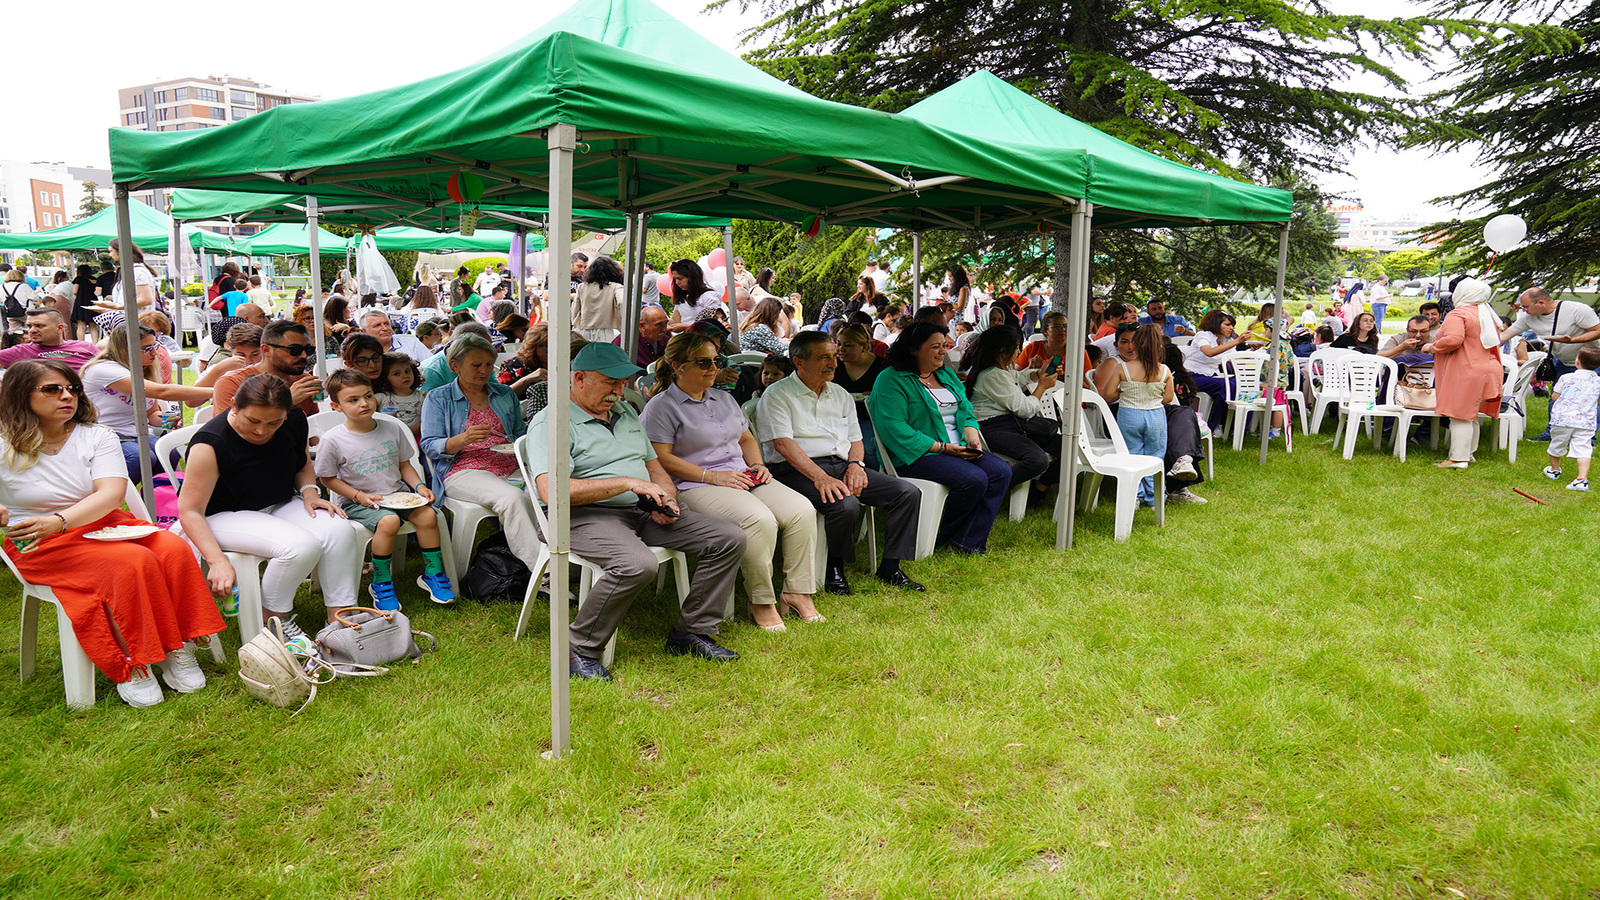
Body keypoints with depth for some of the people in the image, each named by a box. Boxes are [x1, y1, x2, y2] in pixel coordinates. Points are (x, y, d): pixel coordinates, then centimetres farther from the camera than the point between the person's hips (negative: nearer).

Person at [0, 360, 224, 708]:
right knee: (133, 562, -32)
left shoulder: (97, 437, 5)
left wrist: (59, 520, -27)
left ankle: (179, 651, -18)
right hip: (40, 547, -4)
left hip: (105, 524, 4)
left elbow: (112, 493, -10)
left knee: (174, 549, -25)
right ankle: (129, 668, -24)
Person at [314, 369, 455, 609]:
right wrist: (359, 496, -14)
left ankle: (433, 573, -1)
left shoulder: (391, 429, 3)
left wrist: (419, 486, -4)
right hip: (356, 500, -4)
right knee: (388, 522, -33)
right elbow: (327, 478, -2)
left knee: (428, 515, -21)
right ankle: (381, 583, -12)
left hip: (396, 493, 4)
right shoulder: (332, 440, -9)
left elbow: (404, 464, 13)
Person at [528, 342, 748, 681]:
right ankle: (580, 650, -17)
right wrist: (628, 482, -19)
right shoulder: (550, 422, -5)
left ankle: (691, 632, 4)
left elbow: (655, 467, 27)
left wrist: (666, 499, 2)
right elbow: (551, 491, -20)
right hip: (587, 515, -8)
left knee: (730, 539, -6)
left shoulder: (625, 413, 21)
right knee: (638, 564, -39)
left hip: (643, 512, 8)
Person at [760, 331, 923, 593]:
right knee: (846, 505, -35)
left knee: (908, 493, -10)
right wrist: (820, 477, -26)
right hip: (798, 471, -7)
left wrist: (856, 464, -4)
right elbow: (783, 443, -13)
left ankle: (890, 568, -2)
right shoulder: (777, 395, -1)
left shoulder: (840, 395, 21)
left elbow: (855, 439, 21)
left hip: (843, 465, 7)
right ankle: (834, 570, -8)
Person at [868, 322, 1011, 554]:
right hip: (919, 454, -8)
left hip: (957, 449, 9)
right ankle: (946, 535, -2)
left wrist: (972, 437, -3)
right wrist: (942, 448, -20)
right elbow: (894, 427, -19)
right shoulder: (891, 380, -8)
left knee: (1001, 472, -13)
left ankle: (969, 542, -12)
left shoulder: (947, 375, 19)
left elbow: (966, 412, 22)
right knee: (974, 479, -27)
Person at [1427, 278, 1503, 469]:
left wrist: (1432, 347, -12)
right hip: (1488, 370, 9)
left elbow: (1453, 340, -28)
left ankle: (1459, 459, -5)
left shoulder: (1457, 315, -13)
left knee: (1460, 416, -6)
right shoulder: (1488, 315, 16)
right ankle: (1469, 453, 24)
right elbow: (1495, 341, 25)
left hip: (1464, 373, -9)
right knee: (1471, 416, 18)